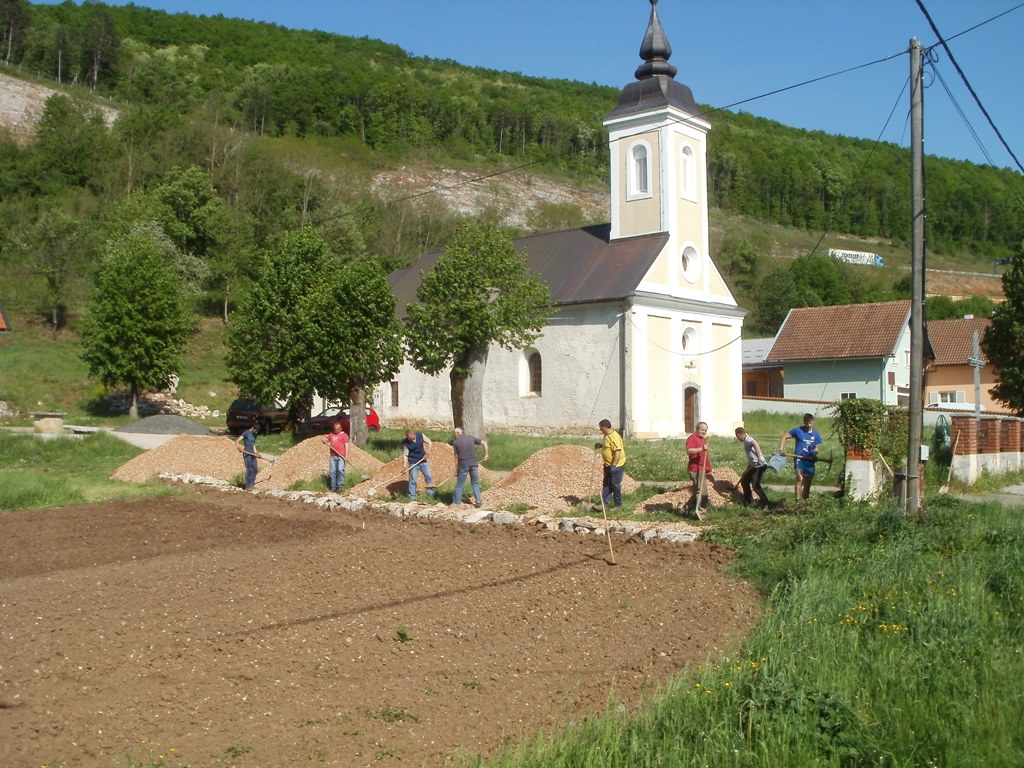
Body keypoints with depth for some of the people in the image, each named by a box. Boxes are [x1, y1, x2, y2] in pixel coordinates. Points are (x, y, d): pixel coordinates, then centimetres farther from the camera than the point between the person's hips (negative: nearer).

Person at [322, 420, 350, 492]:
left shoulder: (344, 435, 2)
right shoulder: (331, 435, 14)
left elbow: (346, 446, -2)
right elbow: (326, 440, 26)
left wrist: (346, 456, -9)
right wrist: (324, 440, -1)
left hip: (341, 456, -5)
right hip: (333, 456, 5)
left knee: (340, 470, -18)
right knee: (332, 471, 3)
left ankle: (340, 486, -13)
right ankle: (333, 487, 9)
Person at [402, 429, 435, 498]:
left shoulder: (420, 435, -10)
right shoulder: (405, 443, -18)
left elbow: (428, 442, 1)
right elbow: (405, 455, -18)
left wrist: (427, 453, -8)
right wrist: (405, 466, -29)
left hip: (423, 461, 4)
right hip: (413, 463, -4)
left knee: (429, 477, 10)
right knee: (412, 480, -4)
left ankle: (431, 494, 25)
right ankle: (412, 497, 4)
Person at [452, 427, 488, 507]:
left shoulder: (455, 442, 0)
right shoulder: (471, 438, 7)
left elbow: (456, 456, 0)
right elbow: (484, 443, 3)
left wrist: (457, 466, 9)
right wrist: (485, 455, 10)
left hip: (463, 465, -2)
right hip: (473, 464, 2)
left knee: (459, 484, 8)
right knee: (475, 483, 15)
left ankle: (456, 502, 12)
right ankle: (478, 500, 8)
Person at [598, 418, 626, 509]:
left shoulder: (614, 437, -24)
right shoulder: (607, 436, 8)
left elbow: (618, 451, -28)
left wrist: (614, 465, -29)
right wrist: (600, 445, 11)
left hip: (616, 465, -10)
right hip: (608, 465, 10)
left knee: (615, 485, 0)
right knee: (606, 484, 11)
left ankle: (618, 505, 11)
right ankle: (604, 503, 14)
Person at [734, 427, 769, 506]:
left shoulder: (748, 439, -9)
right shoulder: (746, 442, 20)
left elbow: (755, 444, -34)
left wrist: (759, 459, -40)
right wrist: (746, 472, 32)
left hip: (760, 465, -10)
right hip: (754, 466, 11)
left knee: (755, 485, -18)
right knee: (744, 481, 17)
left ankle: (765, 503, -9)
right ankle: (748, 501, 27)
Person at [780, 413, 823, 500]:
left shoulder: (816, 434, 7)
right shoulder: (798, 430, 0)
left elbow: (817, 447, 6)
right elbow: (784, 437, 2)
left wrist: (815, 451, -18)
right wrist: (781, 449, -12)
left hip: (810, 460, 4)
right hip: (799, 458, -4)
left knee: (807, 482, 12)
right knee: (800, 479, -19)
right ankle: (798, 500, -24)